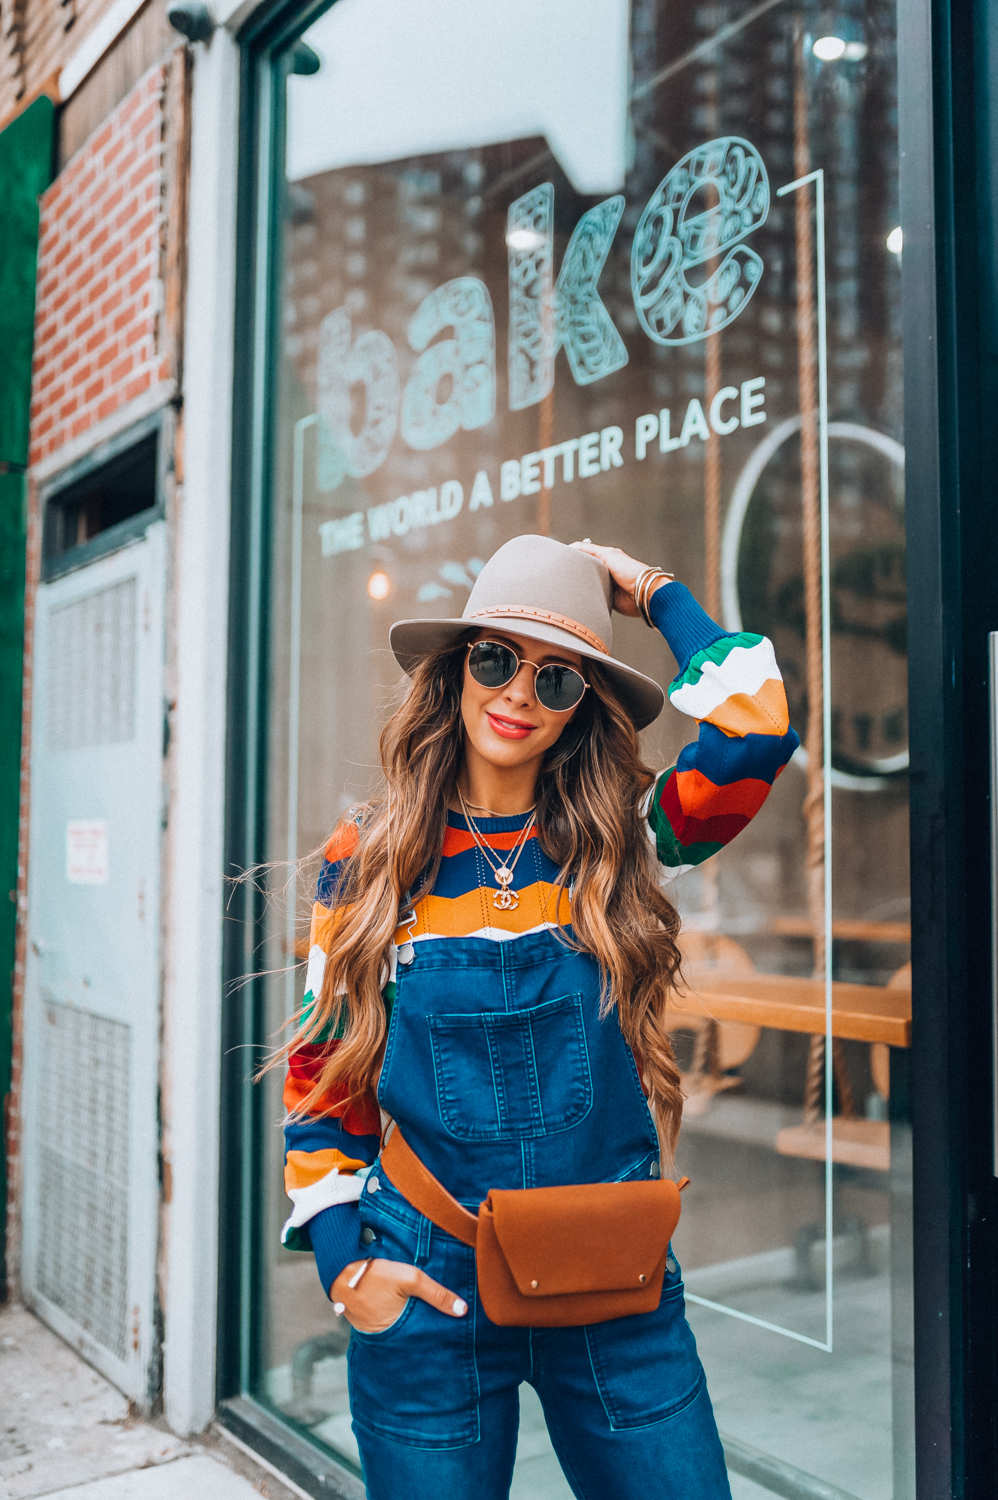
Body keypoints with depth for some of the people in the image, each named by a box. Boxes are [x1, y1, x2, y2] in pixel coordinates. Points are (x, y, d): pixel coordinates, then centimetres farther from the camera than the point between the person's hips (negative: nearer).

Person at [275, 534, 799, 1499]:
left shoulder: (617, 845, 0)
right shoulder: (370, 859, -1)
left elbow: (757, 730, -16)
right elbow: (323, 1069, 4)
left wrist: (651, 593, -3)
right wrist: (345, 1261, -5)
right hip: (429, 1301, 0)